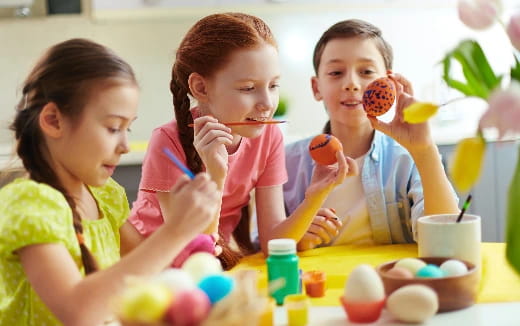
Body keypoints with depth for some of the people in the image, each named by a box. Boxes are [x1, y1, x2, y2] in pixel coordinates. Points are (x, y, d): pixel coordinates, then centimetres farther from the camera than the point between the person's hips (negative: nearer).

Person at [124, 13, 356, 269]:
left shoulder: (268, 136, -7)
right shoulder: (169, 142, -19)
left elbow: (272, 243, -9)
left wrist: (314, 197, -24)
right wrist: (215, 178, -32)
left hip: (225, 265, 3)